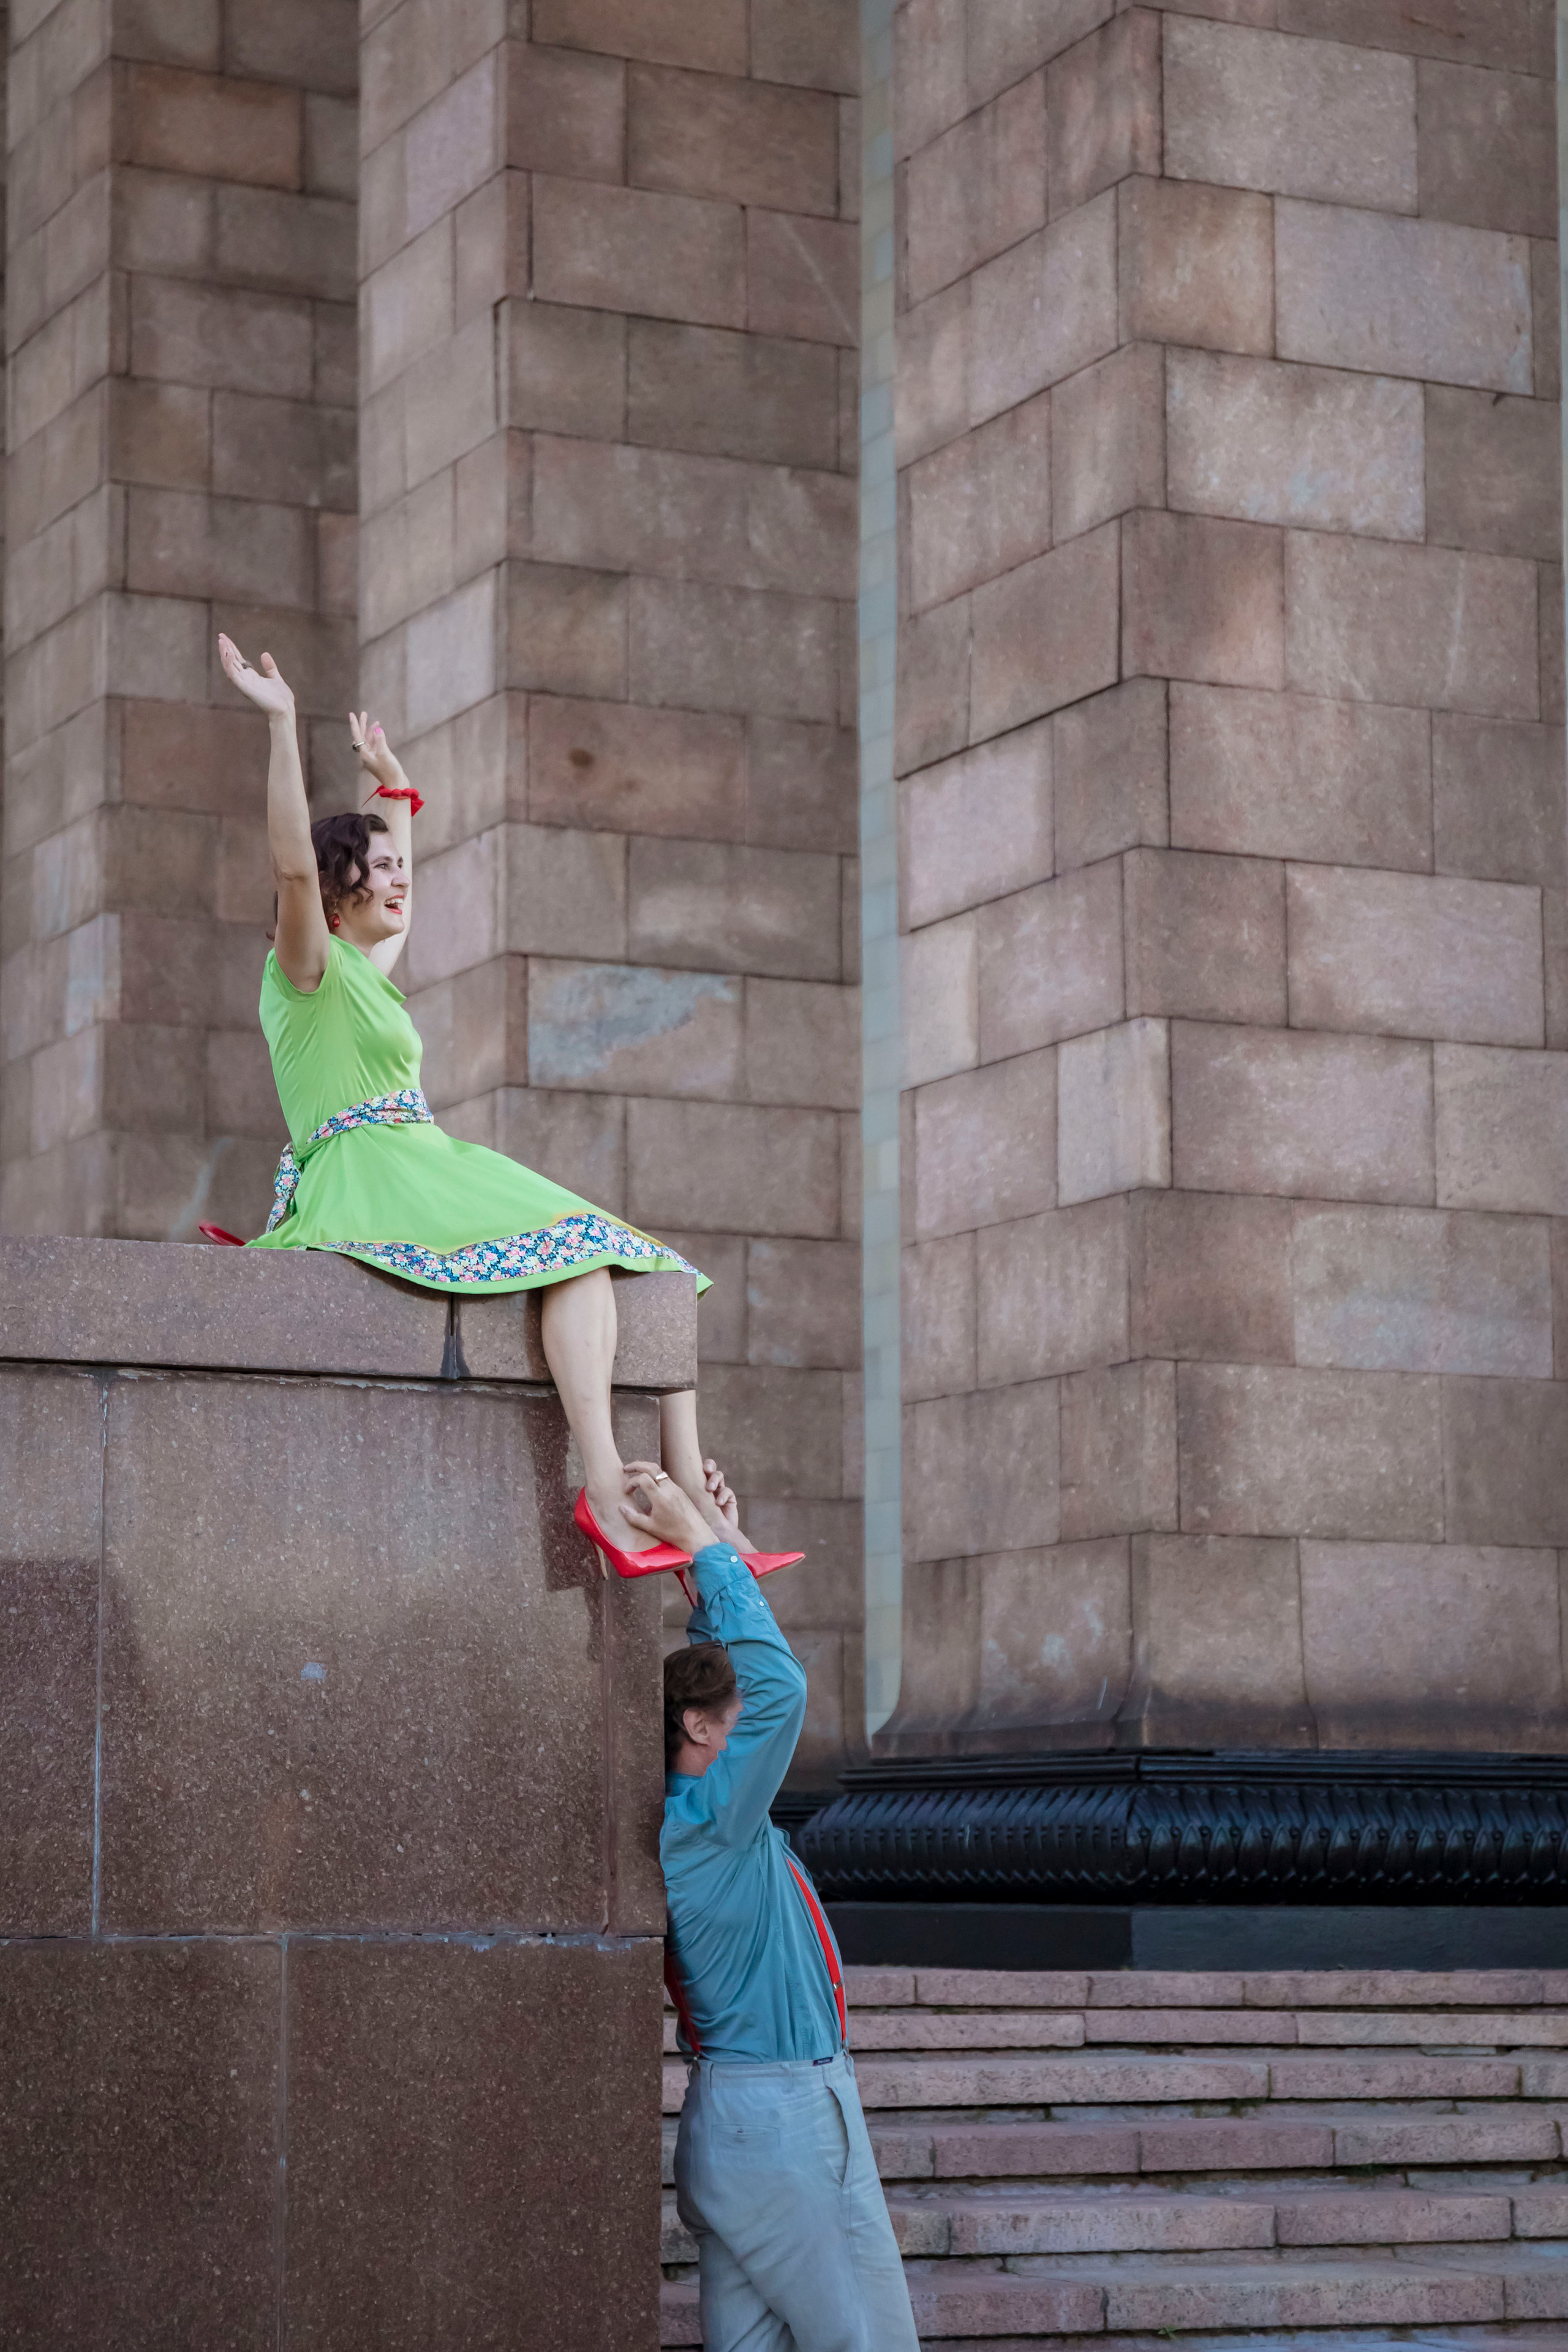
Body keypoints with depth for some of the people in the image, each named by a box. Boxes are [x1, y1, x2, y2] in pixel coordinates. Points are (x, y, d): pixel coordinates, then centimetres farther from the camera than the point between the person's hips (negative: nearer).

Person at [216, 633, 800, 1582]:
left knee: (651, 1273, -5)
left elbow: (395, 887, 47)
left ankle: (692, 1497, -17)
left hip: (430, 1173, 9)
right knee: (579, 1243, -30)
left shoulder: (367, 971, 27)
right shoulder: (310, 966, 2)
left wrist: (393, 790, 52)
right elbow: (294, 863, -15)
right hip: (366, 1179, -9)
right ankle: (606, 1491, -44)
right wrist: (283, 724, -20)